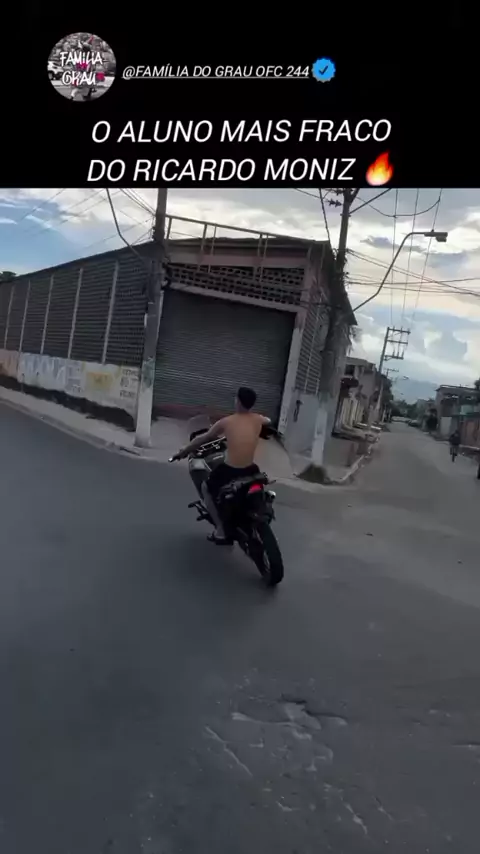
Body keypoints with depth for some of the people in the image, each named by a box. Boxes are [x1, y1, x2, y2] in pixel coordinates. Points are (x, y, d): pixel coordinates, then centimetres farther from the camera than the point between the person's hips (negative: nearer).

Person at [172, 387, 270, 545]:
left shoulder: (226, 422, -3)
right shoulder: (258, 419, 4)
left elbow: (202, 439, 9)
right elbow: (268, 421, 31)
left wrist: (182, 452, 22)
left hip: (229, 472, -3)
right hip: (250, 472, 3)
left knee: (206, 488, 25)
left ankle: (221, 531, 18)